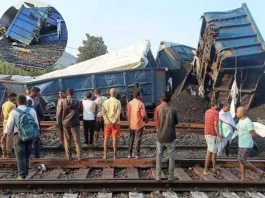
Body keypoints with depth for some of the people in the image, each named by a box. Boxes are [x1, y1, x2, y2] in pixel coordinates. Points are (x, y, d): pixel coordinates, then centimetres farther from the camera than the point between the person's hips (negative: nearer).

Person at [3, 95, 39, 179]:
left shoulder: (14, 112, -6)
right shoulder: (32, 110, 1)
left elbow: (9, 127, -4)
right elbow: (36, 124, 3)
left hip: (18, 136, -3)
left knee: (20, 156, 4)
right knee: (27, 156, 16)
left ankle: (22, 175, 4)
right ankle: (26, 174, 25)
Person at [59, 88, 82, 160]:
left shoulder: (63, 102, -8)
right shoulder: (78, 102, -8)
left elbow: (59, 114, -3)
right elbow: (81, 111, 6)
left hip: (65, 123, 1)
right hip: (75, 123, -1)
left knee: (67, 140, 11)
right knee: (77, 140, 4)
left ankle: (68, 156, 14)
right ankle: (79, 156, 2)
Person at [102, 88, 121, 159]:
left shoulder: (105, 102, 2)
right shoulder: (118, 102, -7)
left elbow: (103, 113, -6)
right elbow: (118, 113, -14)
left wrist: (108, 122, -10)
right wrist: (114, 122, -12)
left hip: (107, 123, 3)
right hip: (115, 123, -3)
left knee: (106, 138, 10)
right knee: (115, 139, 2)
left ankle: (105, 155, 12)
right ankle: (115, 155, 5)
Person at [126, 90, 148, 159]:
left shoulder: (129, 103, 3)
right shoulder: (140, 104, -14)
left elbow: (127, 114, 7)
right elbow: (143, 115, -16)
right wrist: (147, 119, 4)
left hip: (131, 124, 5)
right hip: (139, 124, -5)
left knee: (131, 138, 13)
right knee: (138, 139, 4)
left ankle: (130, 154, 16)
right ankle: (137, 154, 9)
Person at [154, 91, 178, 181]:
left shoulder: (158, 109, -8)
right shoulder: (173, 109, -9)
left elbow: (156, 121, 2)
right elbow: (176, 122, 3)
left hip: (160, 136, 1)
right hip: (170, 136, -1)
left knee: (159, 156, 12)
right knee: (171, 156, 11)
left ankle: (158, 176, 13)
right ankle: (171, 176, 14)